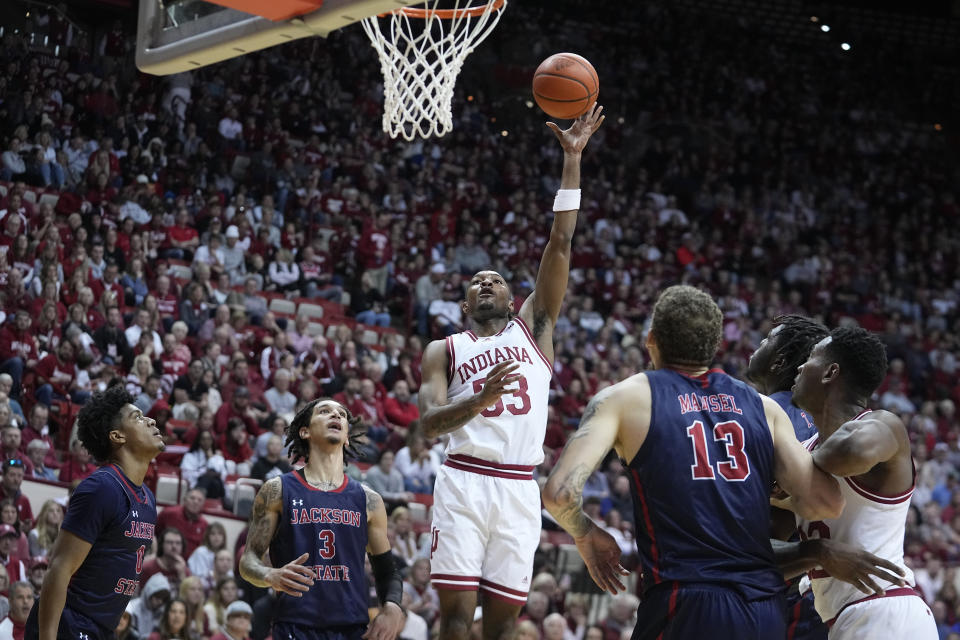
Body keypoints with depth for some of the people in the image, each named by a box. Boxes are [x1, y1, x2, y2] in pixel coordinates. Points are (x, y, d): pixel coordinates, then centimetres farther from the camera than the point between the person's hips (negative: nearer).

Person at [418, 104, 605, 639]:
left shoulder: (533, 330, 18)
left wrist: (572, 160, 4)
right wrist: (479, 400, -21)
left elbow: (560, 244, 10)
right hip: (464, 482, -2)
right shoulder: (444, 350, 14)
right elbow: (428, 424, -1)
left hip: (520, 489, 2)